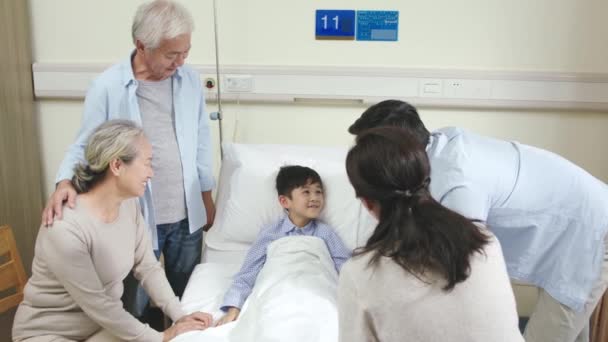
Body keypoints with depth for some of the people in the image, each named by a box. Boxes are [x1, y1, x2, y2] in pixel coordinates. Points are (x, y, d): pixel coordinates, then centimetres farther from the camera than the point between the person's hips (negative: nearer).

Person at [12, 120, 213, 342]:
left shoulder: (129, 205, -6)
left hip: (103, 324, 7)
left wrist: (179, 316, -12)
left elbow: (148, 267, -1)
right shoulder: (65, 228, -29)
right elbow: (96, 305, -23)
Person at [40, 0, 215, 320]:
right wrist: (65, 182, -26)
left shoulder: (190, 80, -3)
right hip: (136, 217, -3)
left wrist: (207, 196, 11)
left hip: (187, 214, 4)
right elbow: (85, 145, -6)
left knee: (186, 296, 21)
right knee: (134, 304, 13)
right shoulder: (107, 87, -15)